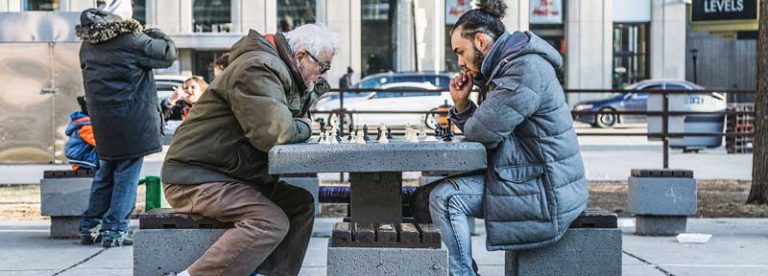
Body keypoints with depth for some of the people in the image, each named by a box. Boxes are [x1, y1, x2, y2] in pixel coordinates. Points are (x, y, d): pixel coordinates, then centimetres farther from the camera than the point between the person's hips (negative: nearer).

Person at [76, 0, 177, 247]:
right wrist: (157, 35, 12)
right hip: (132, 121, -6)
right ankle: (114, 231, 0)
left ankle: (89, 228, 19)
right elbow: (167, 55, -7)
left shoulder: (88, 45, 6)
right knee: (127, 175, 2)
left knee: (105, 173, 18)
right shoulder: (132, 40, -13)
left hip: (102, 121, 6)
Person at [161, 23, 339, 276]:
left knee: (301, 203, 2)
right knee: (271, 222, -26)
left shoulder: (284, 74, 16)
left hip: (233, 176, 11)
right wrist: (304, 127, -9)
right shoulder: (258, 68, -18)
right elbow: (274, 132, -29)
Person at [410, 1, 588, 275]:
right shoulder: (503, 68, 15)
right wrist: (461, 104, -1)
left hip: (543, 192, -10)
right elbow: (479, 131, 16)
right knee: (424, 198, 7)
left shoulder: (527, 68, -18)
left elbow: (482, 131, -21)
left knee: (445, 198, -21)